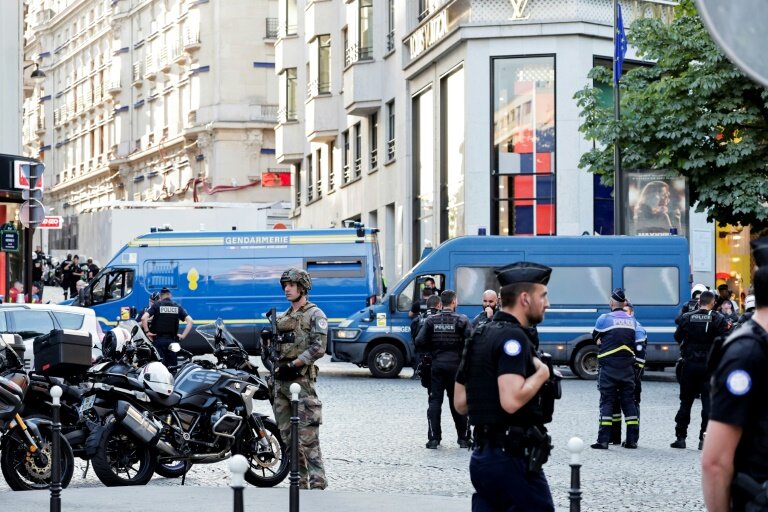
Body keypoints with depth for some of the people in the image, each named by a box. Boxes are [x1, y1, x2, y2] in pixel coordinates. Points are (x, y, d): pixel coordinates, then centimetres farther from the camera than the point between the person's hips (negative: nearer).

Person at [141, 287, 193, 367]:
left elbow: (144, 318, -14)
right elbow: (190, 321, -1)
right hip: (171, 340, 2)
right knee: (172, 366, 5)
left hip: (158, 340, -2)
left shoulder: (156, 305, 0)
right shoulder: (177, 307, 7)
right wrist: (183, 335, 0)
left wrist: (147, 332, -6)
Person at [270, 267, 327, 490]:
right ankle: (299, 481, 12)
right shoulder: (282, 317, 21)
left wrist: (293, 365, -16)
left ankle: (317, 482, -14)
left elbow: (318, 348, -12)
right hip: (280, 380, 8)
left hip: (301, 379, -8)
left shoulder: (315, 315, -2)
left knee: (307, 436, -13)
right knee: (288, 435, 7)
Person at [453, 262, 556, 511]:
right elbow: (511, 401, -26)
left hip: (482, 455, 9)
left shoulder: (480, 336, 15)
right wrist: (541, 373, -12)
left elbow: (460, 402, 18)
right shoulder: (513, 336, -14)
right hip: (513, 457, -9)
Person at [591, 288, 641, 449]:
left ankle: (603, 440, -7)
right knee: (629, 401, 9)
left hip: (608, 367, -4)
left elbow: (595, 337, 7)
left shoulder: (604, 319, -7)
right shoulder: (632, 321, 7)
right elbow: (634, 341, 13)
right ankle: (632, 439, 8)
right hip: (627, 368, 4)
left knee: (607, 401, -2)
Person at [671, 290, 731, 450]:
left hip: (689, 364, 2)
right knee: (708, 402, 1)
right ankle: (704, 439, -4)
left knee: (685, 402, 12)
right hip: (709, 365, -2)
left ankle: (680, 437, 14)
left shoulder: (687, 318, -1)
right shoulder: (718, 319, -8)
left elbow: (677, 337, 9)